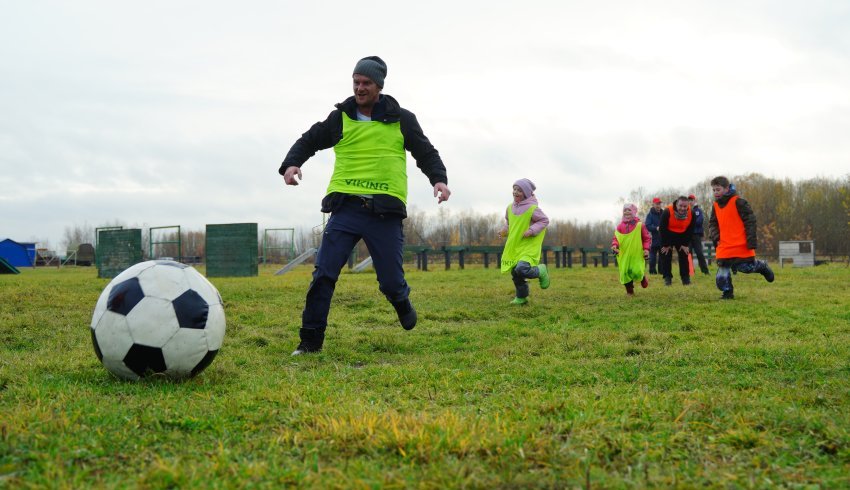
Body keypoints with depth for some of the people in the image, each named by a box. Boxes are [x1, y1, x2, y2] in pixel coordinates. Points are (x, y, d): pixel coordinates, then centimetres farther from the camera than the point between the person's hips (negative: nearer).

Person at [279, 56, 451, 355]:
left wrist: (439, 179, -6)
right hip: (346, 207, 1)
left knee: (391, 281, 2)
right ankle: (311, 340, -1)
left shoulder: (401, 120, 8)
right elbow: (308, 142, 16)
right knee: (324, 274, -11)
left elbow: (426, 153, 13)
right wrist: (291, 164, -4)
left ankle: (402, 303, 39)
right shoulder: (340, 118, 10)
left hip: (385, 212, -1)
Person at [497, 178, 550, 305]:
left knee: (522, 270, -25)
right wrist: (504, 230, 2)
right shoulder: (510, 208, 5)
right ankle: (521, 297, 28)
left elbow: (545, 220, -7)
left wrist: (531, 231, -18)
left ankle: (541, 271, 6)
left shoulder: (532, 208, -14)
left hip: (529, 247, -7)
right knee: (515, 273, 9)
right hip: (514, 247, 7)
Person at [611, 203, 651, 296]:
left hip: (637, 254, -2)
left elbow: (647, 238, 3)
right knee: (625, 273, -2)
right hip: (624, 254, 2)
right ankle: (629, 291, 16)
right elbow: (616, 237, 6)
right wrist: (614, 245, -14)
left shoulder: (640, 225, -2)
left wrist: (646, 249, -8)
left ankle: (642, 278, 26)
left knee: (637, 272, -11)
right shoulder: (620, 226, 4)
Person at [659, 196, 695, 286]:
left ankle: (686, 278, 9)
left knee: (684, 256, 1)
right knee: (666, 256, -7)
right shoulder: (667, 212, -31)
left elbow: (690, 230, -6)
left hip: (682, 236, 2)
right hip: (668, 235, -2)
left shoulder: (691, 213, -20)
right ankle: (667, 278, -1)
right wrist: (665, 244, -15)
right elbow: (662, 229, -21)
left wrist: (686, 244, -7)